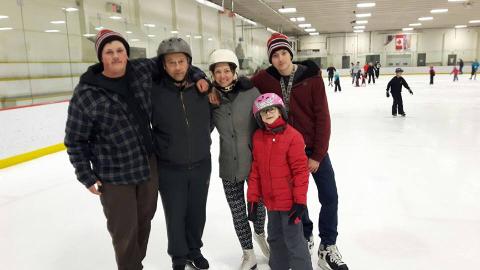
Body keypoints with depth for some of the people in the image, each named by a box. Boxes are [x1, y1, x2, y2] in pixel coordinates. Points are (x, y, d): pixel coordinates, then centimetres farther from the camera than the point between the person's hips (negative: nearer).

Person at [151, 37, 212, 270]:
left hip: (200, 165, 3)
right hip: (170, 169, -2)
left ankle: (194, 250, 43)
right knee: (175, 216, 11)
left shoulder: (200, 88, -5)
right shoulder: (154, 92, -15)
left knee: (197, 213, 17)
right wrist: (160, 149, -3)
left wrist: (199, 141, 9)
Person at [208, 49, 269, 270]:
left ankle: (260, 234, 50)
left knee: (258, 204, 16)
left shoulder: (250, 92, -11)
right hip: (229, 164, 2)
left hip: (255, 160, -1)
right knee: (237, 211, 11)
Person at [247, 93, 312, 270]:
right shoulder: (257, 137, 2)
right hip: (270, 201, 6)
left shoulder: (292, 136, -15)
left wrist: (300, 200, -14)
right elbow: (255, 169, 6)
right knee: (275, 239, 23)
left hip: (289, 201, -6)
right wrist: (252, 198, 6)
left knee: (294, 241, 4)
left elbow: (300, 170, -14)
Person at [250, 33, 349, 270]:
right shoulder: (265, 78, -7)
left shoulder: (312, 78, -12)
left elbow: (322, 117, -12)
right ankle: (305, 237, 39)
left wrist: (317, 155, -13)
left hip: (314, 147, -1)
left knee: (329, 197, 2)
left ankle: (327, 248, 23)